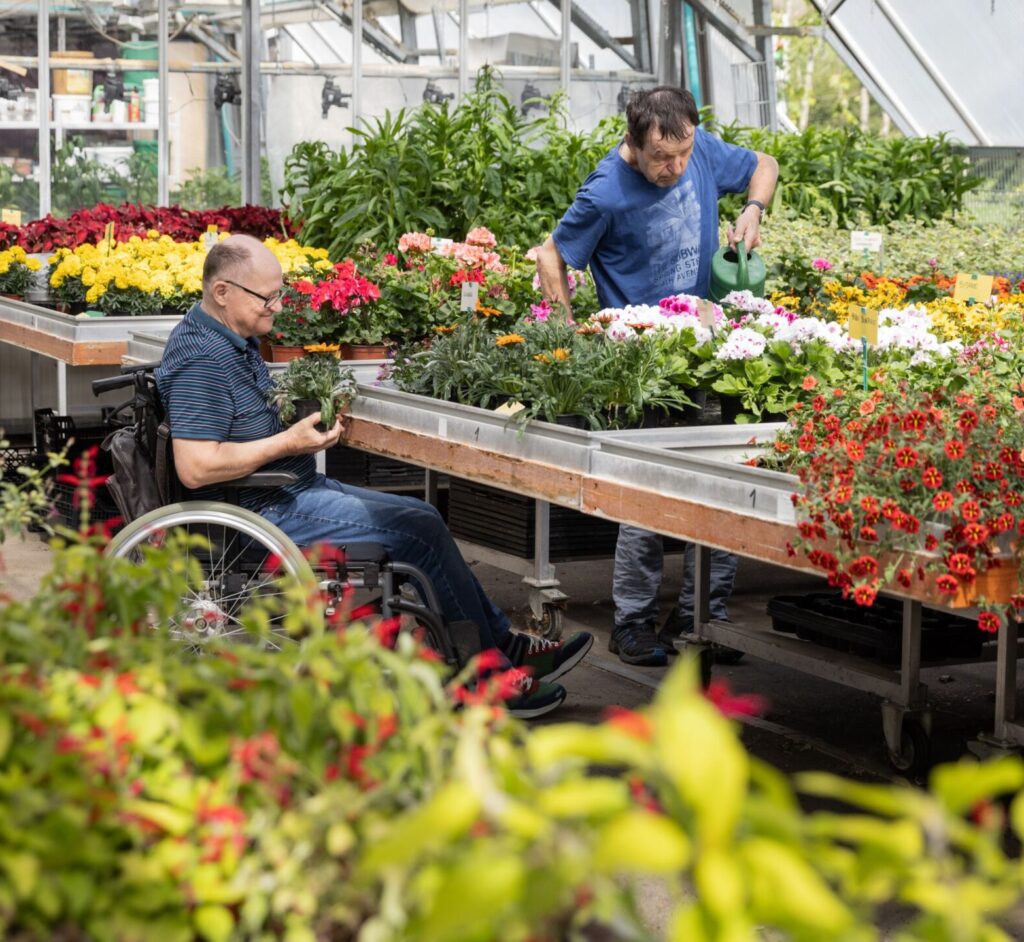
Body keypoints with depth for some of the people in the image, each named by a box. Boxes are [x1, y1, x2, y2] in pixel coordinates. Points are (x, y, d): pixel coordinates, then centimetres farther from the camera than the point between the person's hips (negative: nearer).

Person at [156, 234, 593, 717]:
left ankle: (502, 642, 15)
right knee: (422, 532, -11)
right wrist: (289, 442, -22)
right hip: (267, 511, -11)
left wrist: (308, 420, 7)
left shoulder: (233, 341, 12)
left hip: (292, 491, 11)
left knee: (424, 519, 10)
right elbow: (196, 467, -30)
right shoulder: (202, 359, -21)